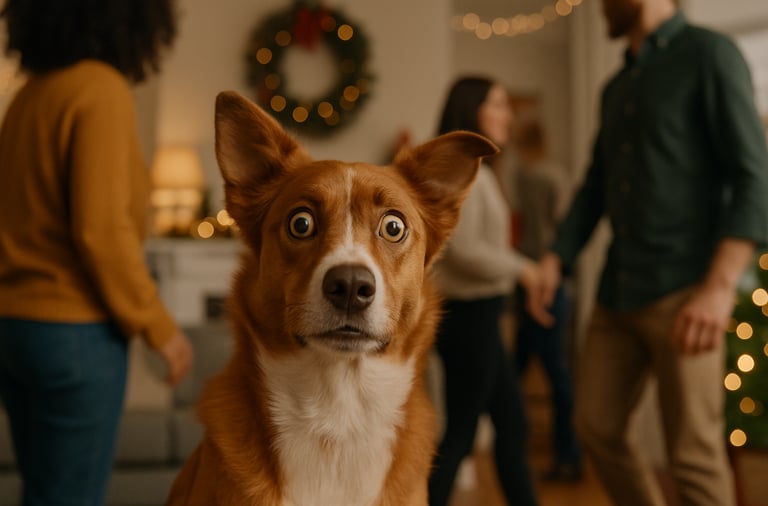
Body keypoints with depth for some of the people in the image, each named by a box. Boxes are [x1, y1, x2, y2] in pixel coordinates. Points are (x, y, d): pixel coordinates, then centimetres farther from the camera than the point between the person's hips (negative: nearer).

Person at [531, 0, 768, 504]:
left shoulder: (710, 54, -5)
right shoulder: (616, 89, 18)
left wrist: (720, 287, -23)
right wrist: (554, 261, 4)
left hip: (684, 293, -7)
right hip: (618, 294, 8)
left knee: (693, 455, -4)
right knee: (596, 426, 10)